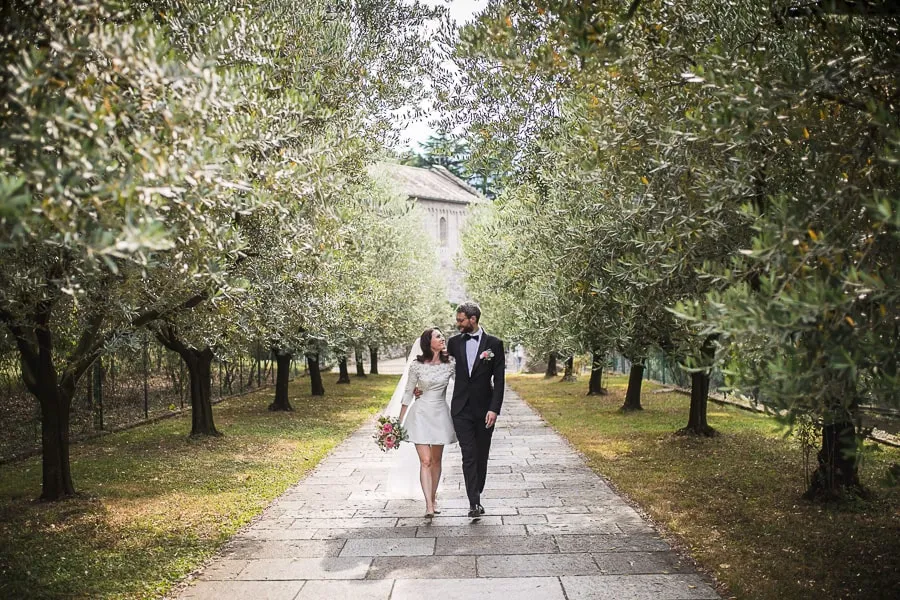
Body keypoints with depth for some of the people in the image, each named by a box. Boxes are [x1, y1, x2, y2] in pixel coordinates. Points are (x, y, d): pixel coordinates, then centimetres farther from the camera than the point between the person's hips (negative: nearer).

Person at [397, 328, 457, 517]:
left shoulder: (450, 363, -2)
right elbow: (408, 393, 0)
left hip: (441, 414, 3)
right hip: (421, 414, -3)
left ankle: (433, 497, 28)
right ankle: (429, 505, -11)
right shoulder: (417, 365, -8)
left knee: (436, 460, 12)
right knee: (425, 461, -9)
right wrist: (399, 421, 2)